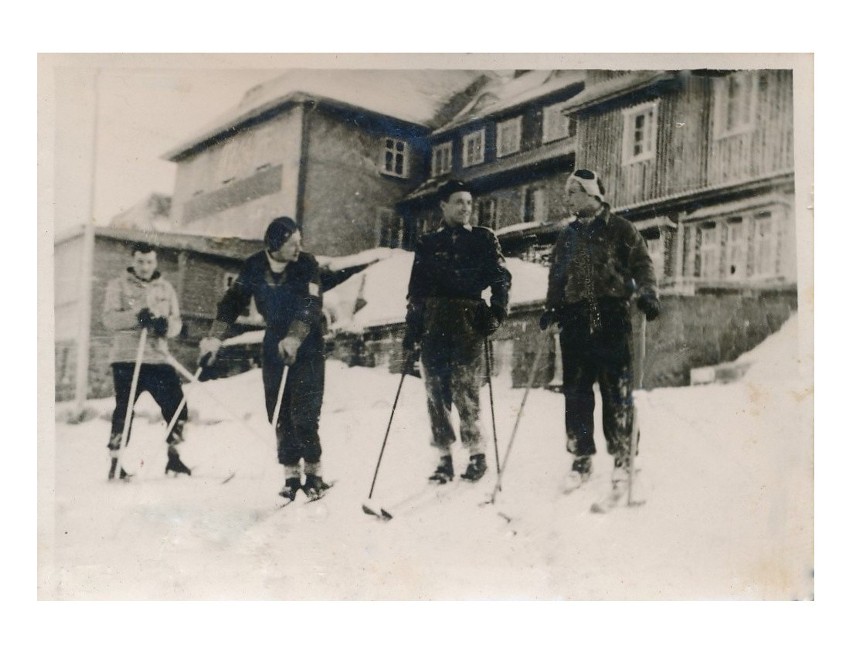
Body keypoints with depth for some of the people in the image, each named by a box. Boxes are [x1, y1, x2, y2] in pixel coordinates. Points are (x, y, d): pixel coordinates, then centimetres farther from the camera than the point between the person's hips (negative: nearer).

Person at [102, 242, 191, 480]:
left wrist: (166, 325, -15)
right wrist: (136, 317, -24)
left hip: (158, 357, 3)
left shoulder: (165, 288, 16)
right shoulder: (118, 285, 6)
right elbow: (109, 318, -7)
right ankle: (116, 463, 5)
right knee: (124, 409, -5)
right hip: (127, 357, -3)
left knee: (176, 405, -1)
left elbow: (177, 322, 9)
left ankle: (173, 456, 14)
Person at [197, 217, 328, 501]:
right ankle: (291, 474, 12)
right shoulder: (254, 267, -5)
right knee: (279, 415, 4)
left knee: (304, 414, -10)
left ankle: (314, 472, 4)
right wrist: (214, 338, -13)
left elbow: (311, 307, -24)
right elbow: (233, 301, -3)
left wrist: (294, 339, -39)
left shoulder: (306, 264, -15)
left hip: (307, 348, -4)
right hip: (274, 346, 4)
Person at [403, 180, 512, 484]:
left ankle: (476, 453, -2)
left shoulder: (483, 238, 13)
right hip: (433, 324, 3)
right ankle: (444, 458, 4)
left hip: (469, 321, -2)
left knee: (465, 388, -13)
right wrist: (411, 334, 12)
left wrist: (497, 310, -11)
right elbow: (415, 293, 17)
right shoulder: (427, 244, 18)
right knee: (435, 391, -2)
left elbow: (501, 277, 6)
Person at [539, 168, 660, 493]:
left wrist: (647, 295, -16)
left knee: (616, 388, -3)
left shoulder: (620, 229, 5)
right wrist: (551, 309, 12)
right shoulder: (568, 235, 19)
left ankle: (622, 458, 7)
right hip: (575, 318, 4)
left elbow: (641, 263, 0)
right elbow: (556, 276, 23)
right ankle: (581, 459, 8)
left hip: (612, 316, -4)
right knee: (576, 390, 1)